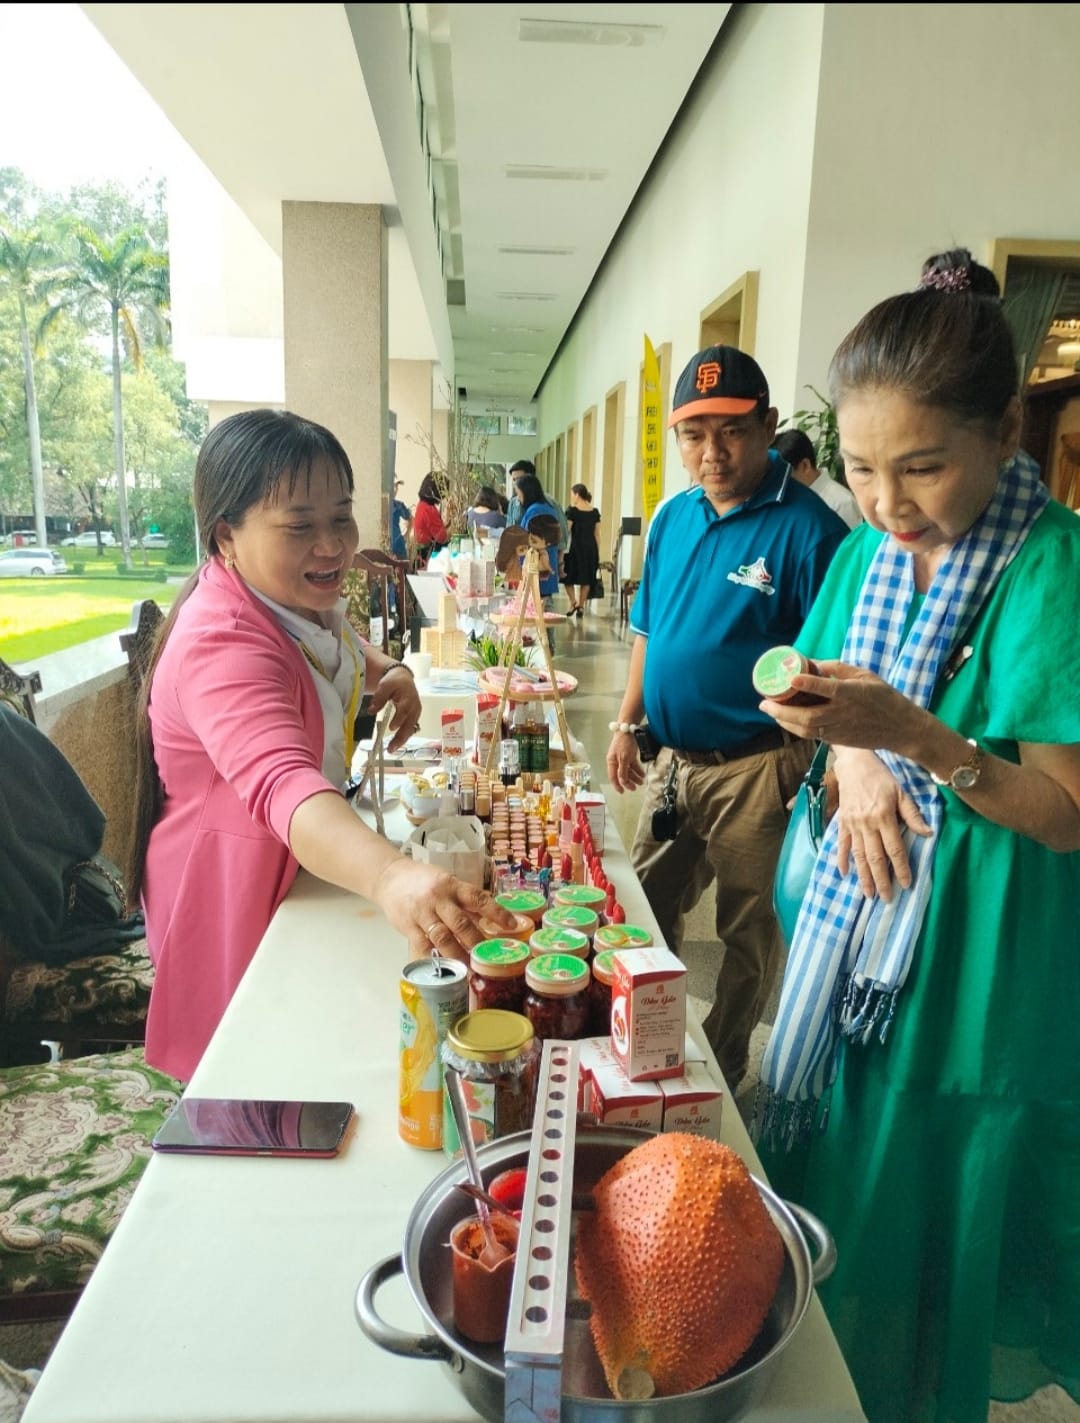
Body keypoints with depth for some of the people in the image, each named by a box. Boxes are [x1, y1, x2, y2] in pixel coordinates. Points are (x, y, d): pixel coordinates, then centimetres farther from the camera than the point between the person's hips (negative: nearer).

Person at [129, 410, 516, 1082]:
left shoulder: (296, 597, -4)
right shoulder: (223, 645, -35)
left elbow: (336, 646, 21)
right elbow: (282, 784, -54)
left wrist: (387, 670, -1)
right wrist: (392, 876, -71)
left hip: (305, 853, 9)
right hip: (234, 884, -9)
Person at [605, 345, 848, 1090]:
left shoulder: (807, 528, -16)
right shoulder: (673, 517, 5)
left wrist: (816, 774, -23)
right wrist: (627, 724, 10)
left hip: (754, 769, -6)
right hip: (673, 759, 7)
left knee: (748, 934, 12)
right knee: (645, 910, 20)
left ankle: (722, 1071, 35)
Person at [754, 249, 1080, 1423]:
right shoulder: (867, 550, 1)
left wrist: (913, 736, -34)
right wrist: (852, 756, -11)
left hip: (978, 957, -6)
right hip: (860, 906, 6)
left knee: (924, 1222, 13)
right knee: (823, 1177, 22)